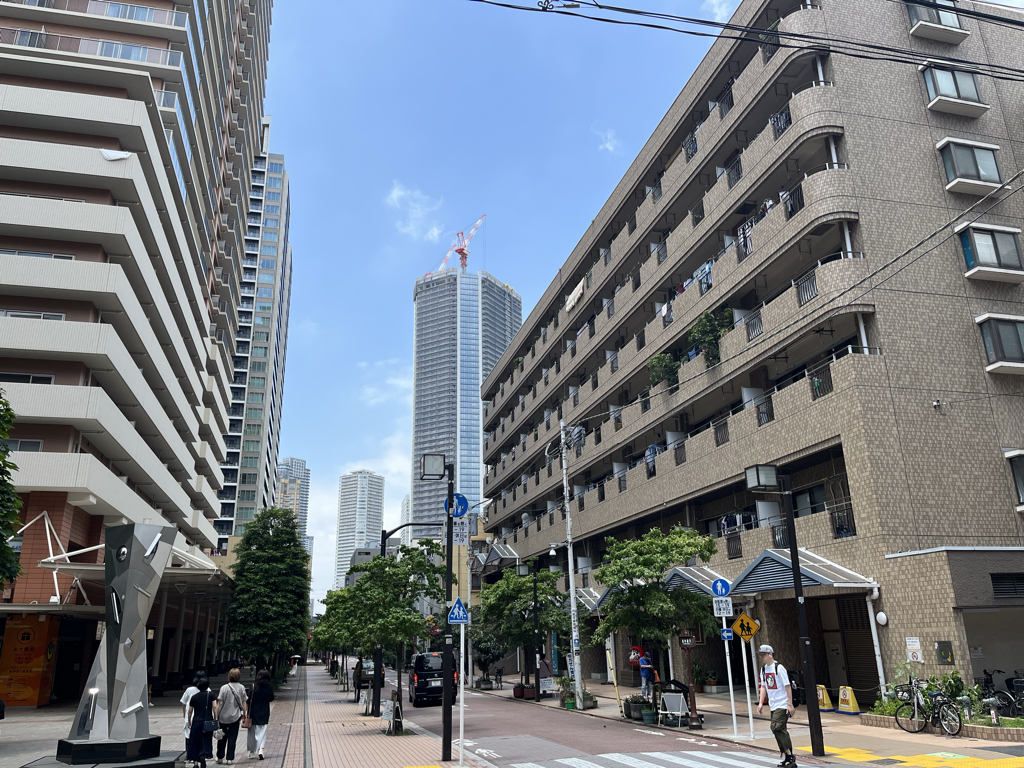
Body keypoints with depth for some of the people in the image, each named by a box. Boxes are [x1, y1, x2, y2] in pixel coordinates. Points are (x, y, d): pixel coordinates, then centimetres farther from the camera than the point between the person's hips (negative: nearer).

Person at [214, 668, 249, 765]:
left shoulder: (224, 688, -10)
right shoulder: (241, 688, -3)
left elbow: (220, 704, -10)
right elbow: (244, 704, 0)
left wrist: (216, 716, -3)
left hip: (223, 717, -1)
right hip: (235, 717, 1)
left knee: (222, 738, 16)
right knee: (232, 738, 7)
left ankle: (220, 757, 26)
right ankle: (230, 758, 6)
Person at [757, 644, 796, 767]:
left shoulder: (779, 668, -14)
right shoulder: (763, 669, 10)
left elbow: (788, 686, -14)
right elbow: (763, 686, 16)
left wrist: (790, 704, -16)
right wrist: (761, 703, 9)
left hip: (783, 705, -8)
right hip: (773, 705, 8)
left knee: (776, 727, -16)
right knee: (780, 730, 9)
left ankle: (790, 755, -7)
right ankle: (787, 757, 17)